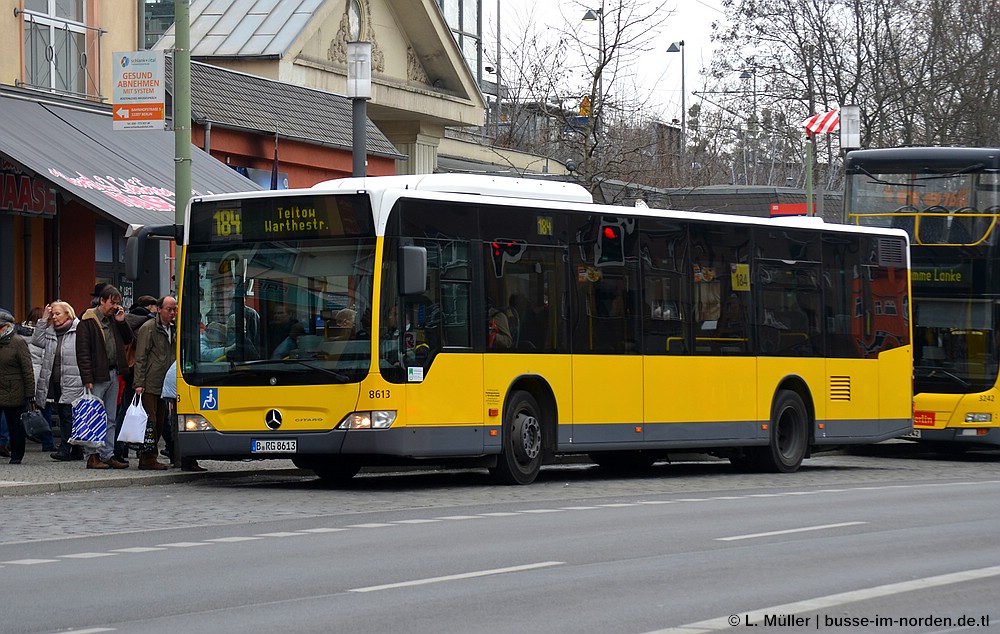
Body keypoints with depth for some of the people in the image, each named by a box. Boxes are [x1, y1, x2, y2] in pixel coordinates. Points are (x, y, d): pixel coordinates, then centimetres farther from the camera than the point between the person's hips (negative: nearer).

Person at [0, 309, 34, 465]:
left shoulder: (18, 342, -7)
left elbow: (27, 369, -9)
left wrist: (29, 393, -12)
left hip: (13, 393, -4)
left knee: (15, 425, 5)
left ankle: (16, 456, 15)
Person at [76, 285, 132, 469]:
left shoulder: (113, 320, 14)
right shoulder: (87, 322, -8)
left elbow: (129, 340, 19)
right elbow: (82, 353, -12)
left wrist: (121, 322, 4)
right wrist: (87, 379, -18)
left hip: (112, 375, 8)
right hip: (97, 377, -8)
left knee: (110, 419, 10)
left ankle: (108, 455, 14)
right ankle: (92, 456, -1)